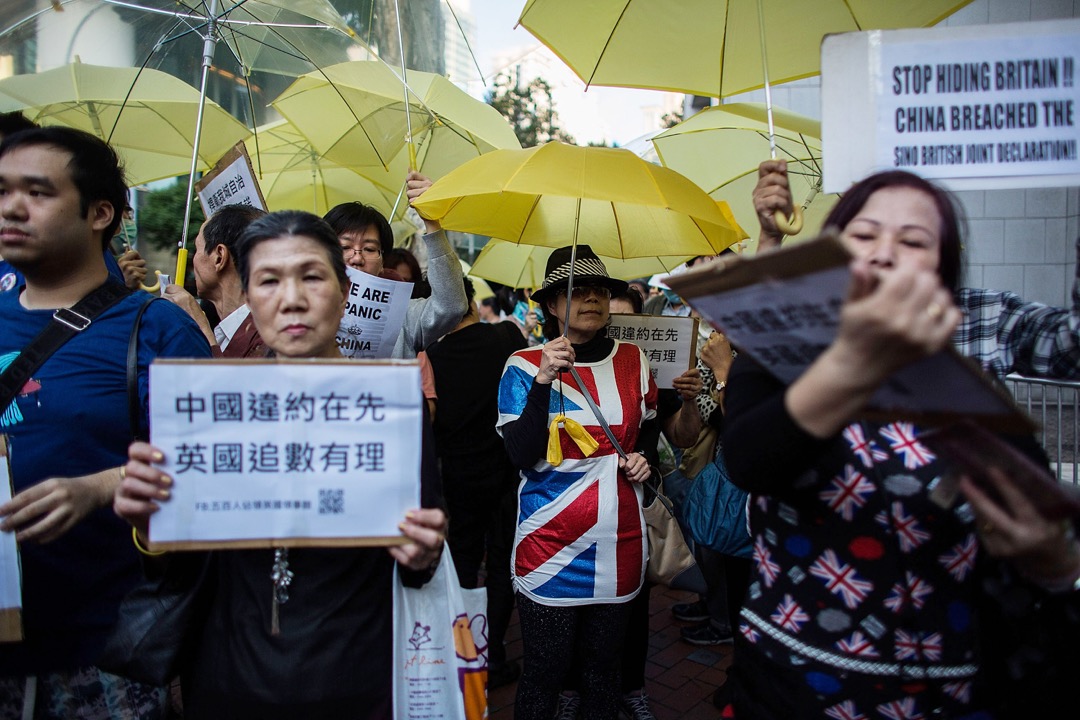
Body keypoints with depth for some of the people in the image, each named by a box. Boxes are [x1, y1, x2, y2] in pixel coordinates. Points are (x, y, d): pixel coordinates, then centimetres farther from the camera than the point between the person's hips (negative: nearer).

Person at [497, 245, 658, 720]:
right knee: (545, 670, 8)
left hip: (619, 543, 3)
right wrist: (542, 381, -25)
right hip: (550, 544, -3)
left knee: (603, 666, 17)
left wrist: (642, 456, 0)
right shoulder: (525, 366, -6)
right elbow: (521, 455, -16)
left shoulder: (632, 360, 4)